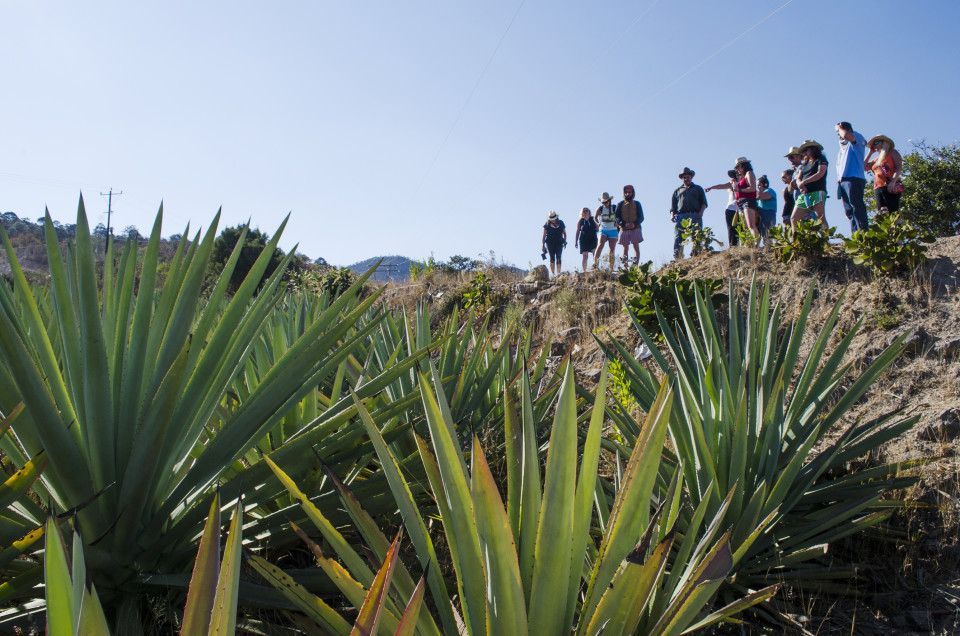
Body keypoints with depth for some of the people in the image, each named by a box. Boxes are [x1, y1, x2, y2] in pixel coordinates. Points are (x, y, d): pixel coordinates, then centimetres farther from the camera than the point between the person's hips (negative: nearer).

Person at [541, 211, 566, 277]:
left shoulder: (561, 223, 4)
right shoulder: (547, 225, -1)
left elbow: (564, 233, 16)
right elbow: (544, 236, 4)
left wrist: (565, 242, 9)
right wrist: (543, 246, 3)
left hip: (559, 243, 1)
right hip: (550, 243, -1)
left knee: (558, 257, -9)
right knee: (552, 258, -4)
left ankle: (558, 273, -10)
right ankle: (553, 274, 0)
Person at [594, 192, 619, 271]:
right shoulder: (600, 209, 4)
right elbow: (595, 218, 21)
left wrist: (617, 222, -5)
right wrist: (599, 223, 4)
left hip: (613, 231, 0)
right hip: (603, 230, 0)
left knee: (612, 249, -6)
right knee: (601, 243, -28)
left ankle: (611, 268, 1)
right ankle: (595, 262, -28)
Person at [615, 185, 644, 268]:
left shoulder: (637, 204, 10)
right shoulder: (620, 204, 10)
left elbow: (641, 217, 4)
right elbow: (617, 218, 3)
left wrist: (634, 224, -15)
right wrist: (624, 224, -16)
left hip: (635, 229, 0)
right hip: (624, 229, 0)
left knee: (636, 247, -10)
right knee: (625, 248, 2)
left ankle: (636, 266, -14)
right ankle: (625, 267, 2)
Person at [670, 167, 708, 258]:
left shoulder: (698, 188, 25)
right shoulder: (677, 191, 27)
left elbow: (704, 203, 14)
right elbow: (673, 204, 18)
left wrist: (701, 212, -5)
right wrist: (672, 215, -1)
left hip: (695, 215, 0)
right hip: (680, 216, 0)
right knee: (678, 237, -14)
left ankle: (696, 254, -13)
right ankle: (677, 257, -18)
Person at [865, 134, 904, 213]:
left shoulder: (892, 152, 11)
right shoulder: (877, 159, 28)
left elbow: (899, 168, -1)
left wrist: (893, 181, -17)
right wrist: (870, 153, 25)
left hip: (890, 188, -5)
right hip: (878, 189, 5)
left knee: (892, 212, -19)